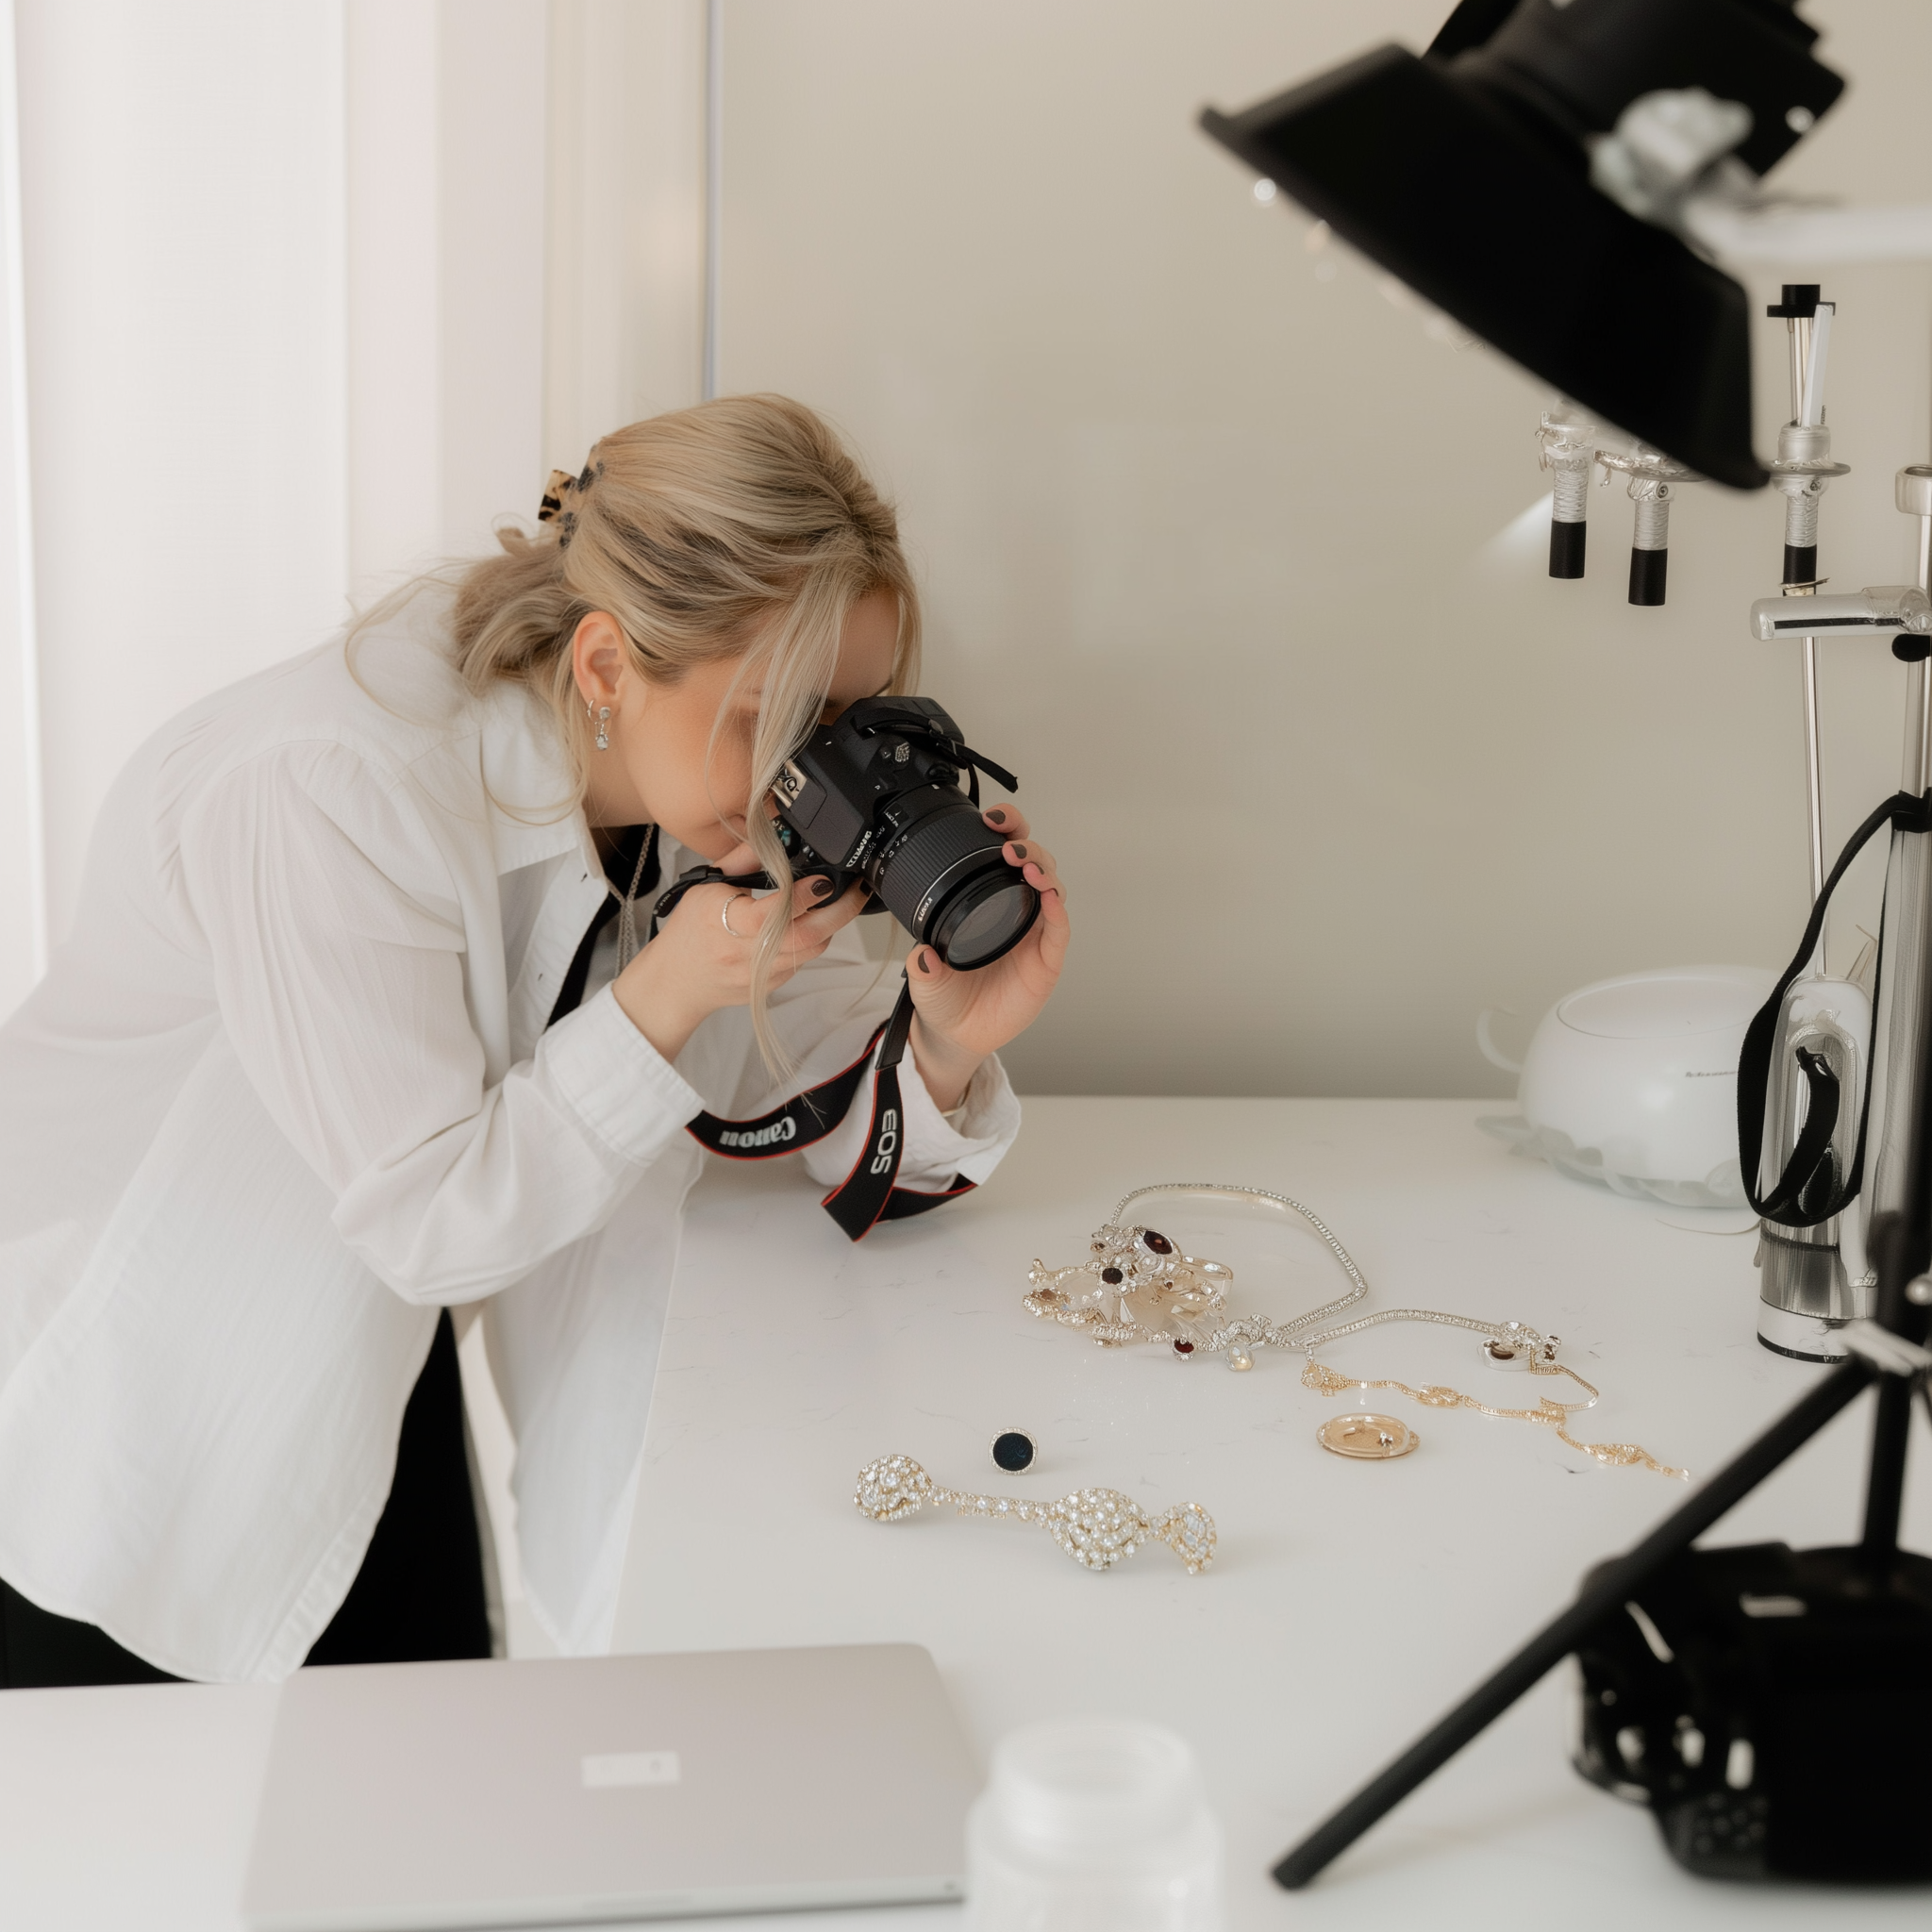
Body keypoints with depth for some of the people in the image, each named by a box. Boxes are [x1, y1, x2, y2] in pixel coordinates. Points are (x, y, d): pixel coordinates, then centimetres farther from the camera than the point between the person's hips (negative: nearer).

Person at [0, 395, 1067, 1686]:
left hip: (365, 1371, 6)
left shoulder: (719, 793, -11)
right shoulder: (336, 791, -32)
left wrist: (947, 1042, -26)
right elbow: (428, 1221, -27)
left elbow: (824, 1093, -5)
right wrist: (671, 993, -33)